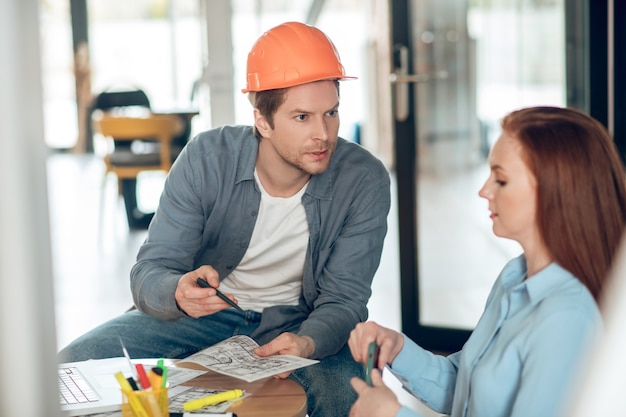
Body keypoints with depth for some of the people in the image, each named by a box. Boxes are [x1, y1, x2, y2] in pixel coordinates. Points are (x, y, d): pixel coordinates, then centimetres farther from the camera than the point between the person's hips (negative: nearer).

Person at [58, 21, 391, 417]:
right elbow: (149, 272, -16)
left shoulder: (364, 181, -18)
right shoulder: (207, 158, -17)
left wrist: (307, 343, -39)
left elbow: (344, 299, -15)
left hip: (298, 321, -1)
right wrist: (178, 293, -43)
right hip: (204, 310, 1)